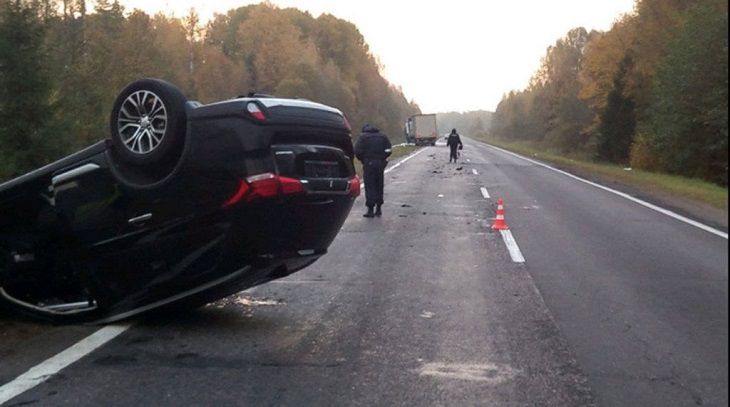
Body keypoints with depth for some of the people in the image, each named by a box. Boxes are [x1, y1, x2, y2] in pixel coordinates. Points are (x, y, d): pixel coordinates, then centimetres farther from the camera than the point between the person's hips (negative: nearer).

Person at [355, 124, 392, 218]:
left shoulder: (363, 137, 0)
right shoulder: (383, 136, 11)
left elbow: (357, 151, -9)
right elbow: (388, 150, 3)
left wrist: (362, 160, 6)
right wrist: (382, 158, 14)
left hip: (369, 163, -4)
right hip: (380, 163, 4)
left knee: (369, 186, -1)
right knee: (379, 186, 13)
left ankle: (370, 210, -5)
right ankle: (379, 208, 16)